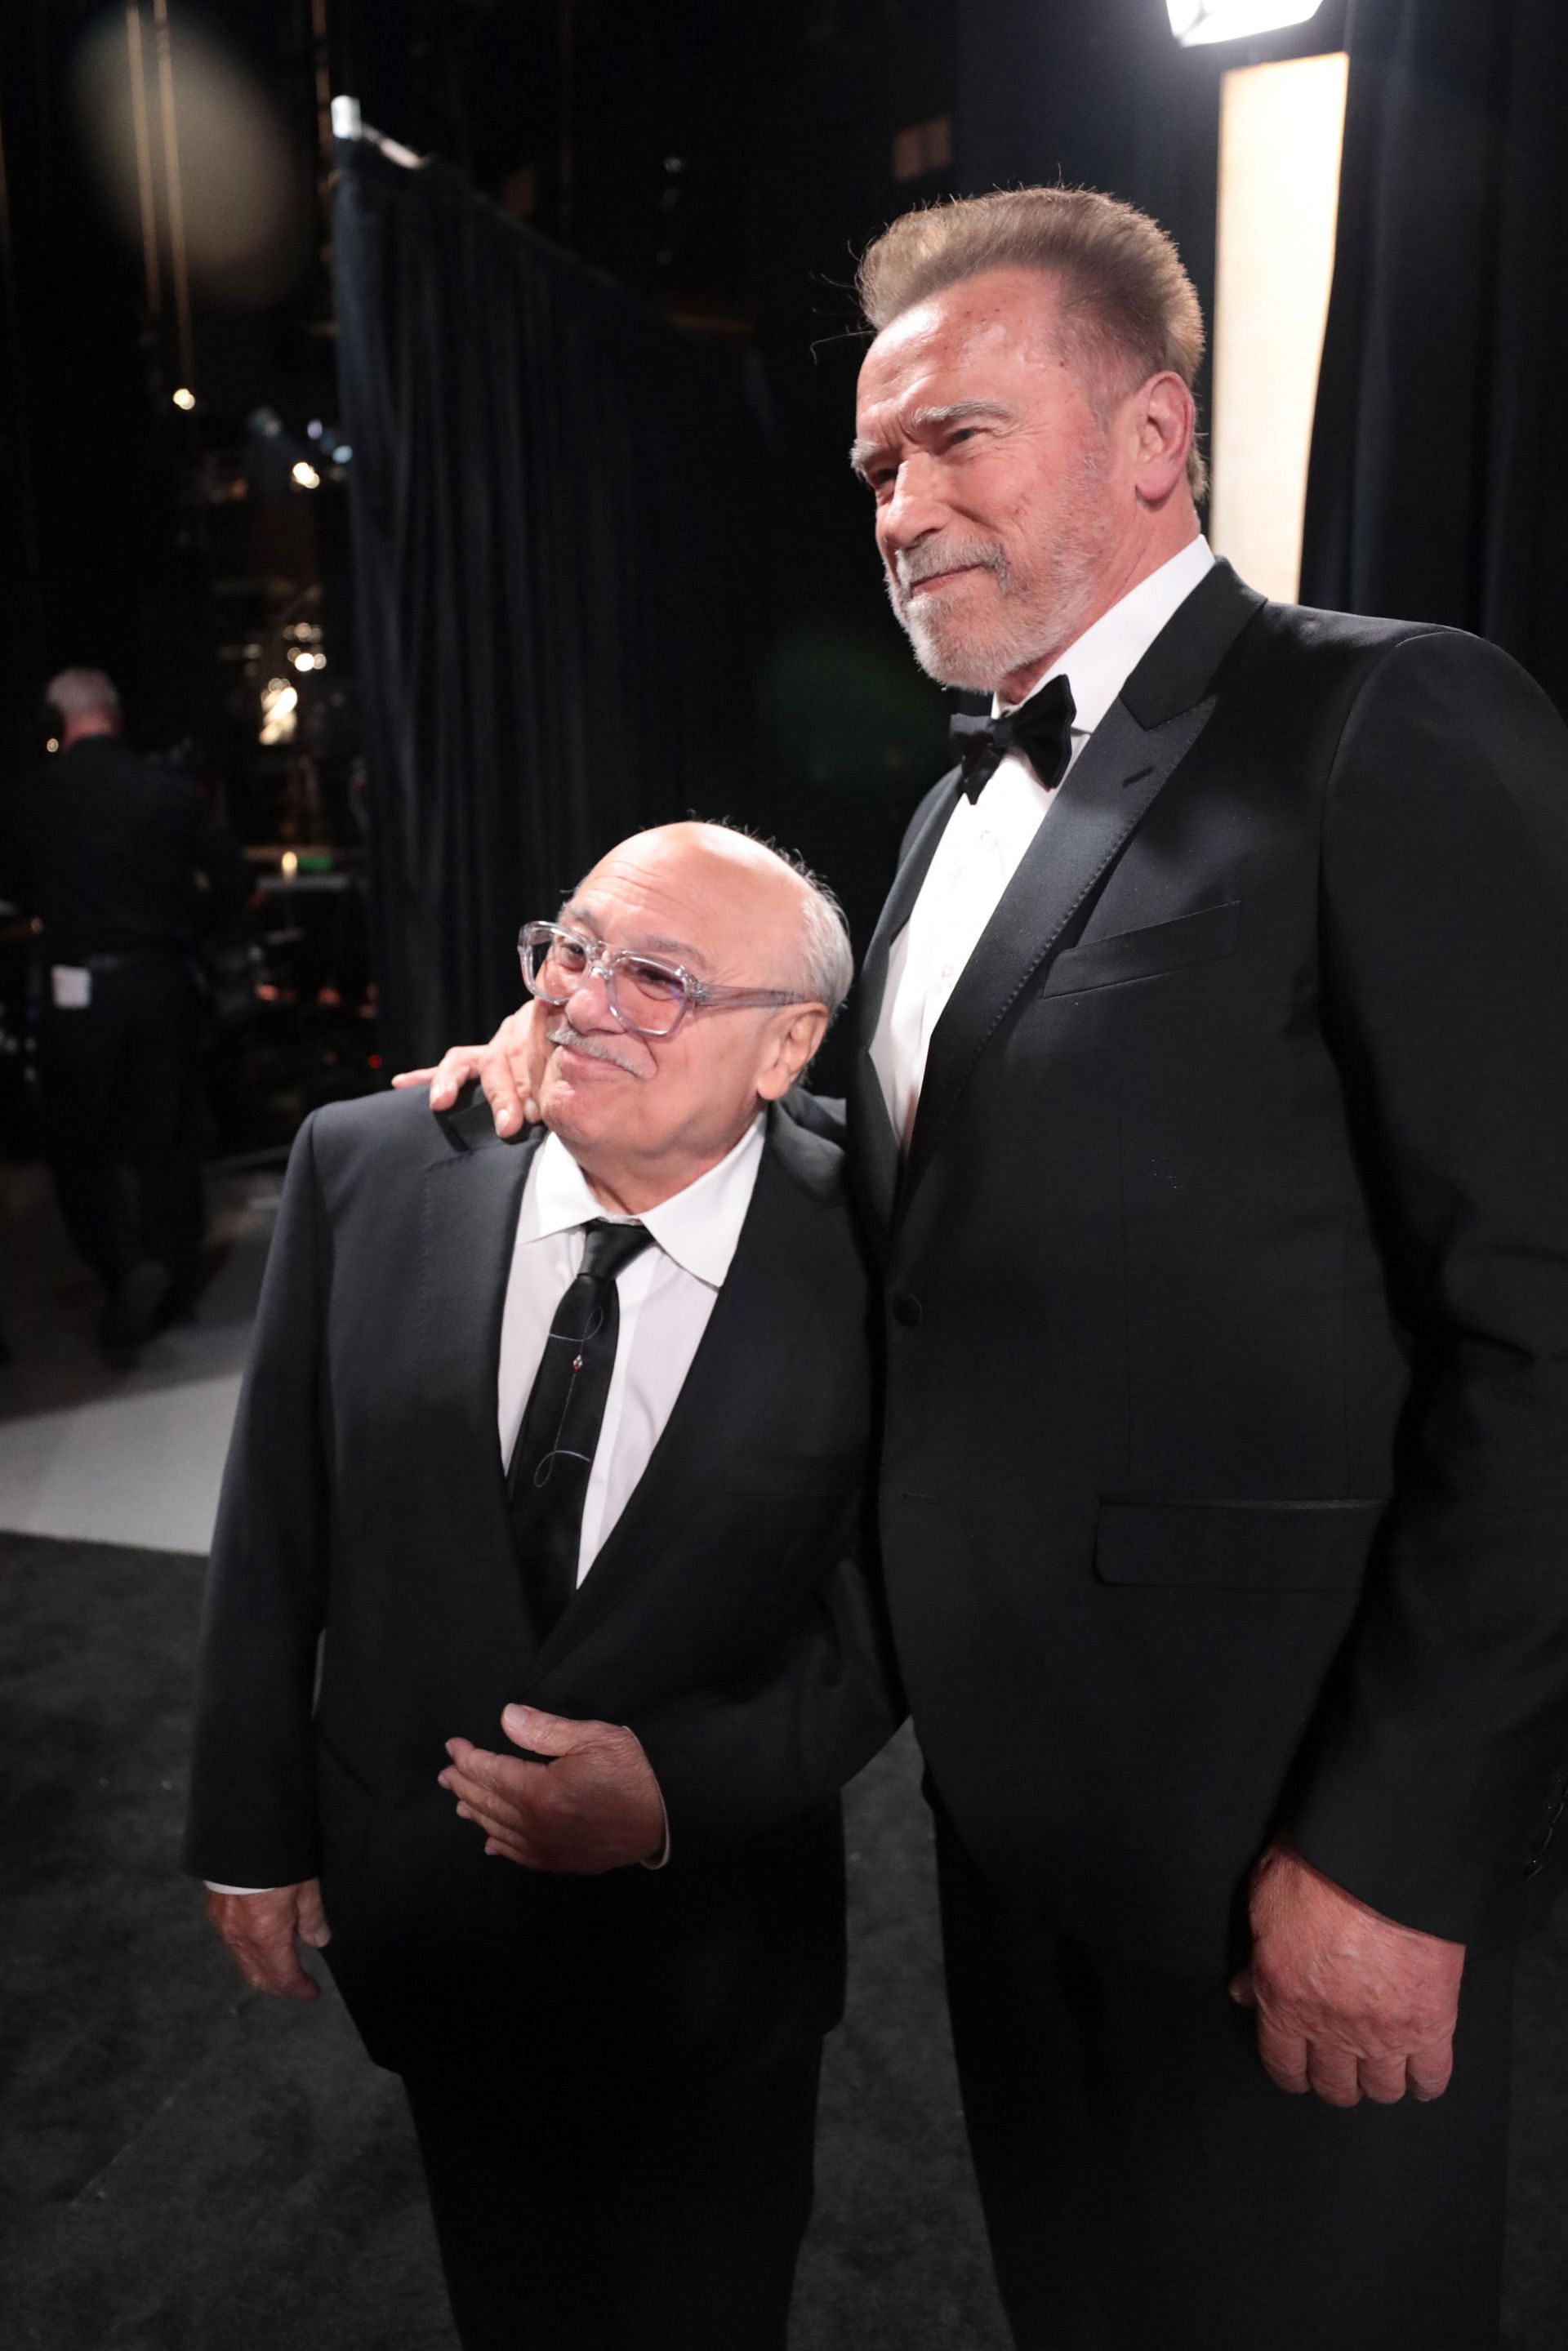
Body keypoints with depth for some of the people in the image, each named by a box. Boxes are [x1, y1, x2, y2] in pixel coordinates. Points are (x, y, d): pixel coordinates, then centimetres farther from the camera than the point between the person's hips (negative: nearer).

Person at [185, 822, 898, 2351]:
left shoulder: (865, 1257, -20)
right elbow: (272, 1526, -6)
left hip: (711, 1948, -1)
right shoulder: (367, 1169, -14)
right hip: (423, 1914, 2)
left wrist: (689, 1781, -22)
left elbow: (891, 1596, -10)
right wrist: (250, 1825, 0)